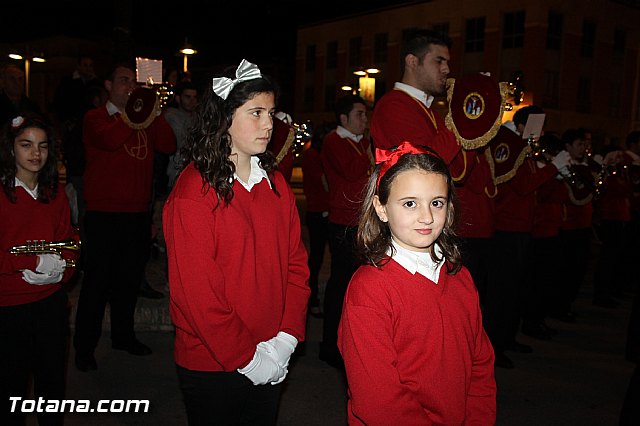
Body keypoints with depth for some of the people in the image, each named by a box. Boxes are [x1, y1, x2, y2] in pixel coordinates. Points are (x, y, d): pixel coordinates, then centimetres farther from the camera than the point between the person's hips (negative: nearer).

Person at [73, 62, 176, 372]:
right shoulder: (96, 118, 2)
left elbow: (169, 146, 2)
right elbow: (109, 140, -20)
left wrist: (154, 114, -4)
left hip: (137, 213, 5)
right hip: (104, 213, -5)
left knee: (130, 279, 13)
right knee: (98, 280, -1)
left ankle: (123, 335, 28)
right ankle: (85, 348, 10)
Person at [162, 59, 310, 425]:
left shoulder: (276, 182, 4)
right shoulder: (193, 192, -16)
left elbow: (296, 263, 2)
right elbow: (195, 291, -18)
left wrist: (286, 338, -7)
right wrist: (247, 358, -15)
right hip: (212, 366, -5)